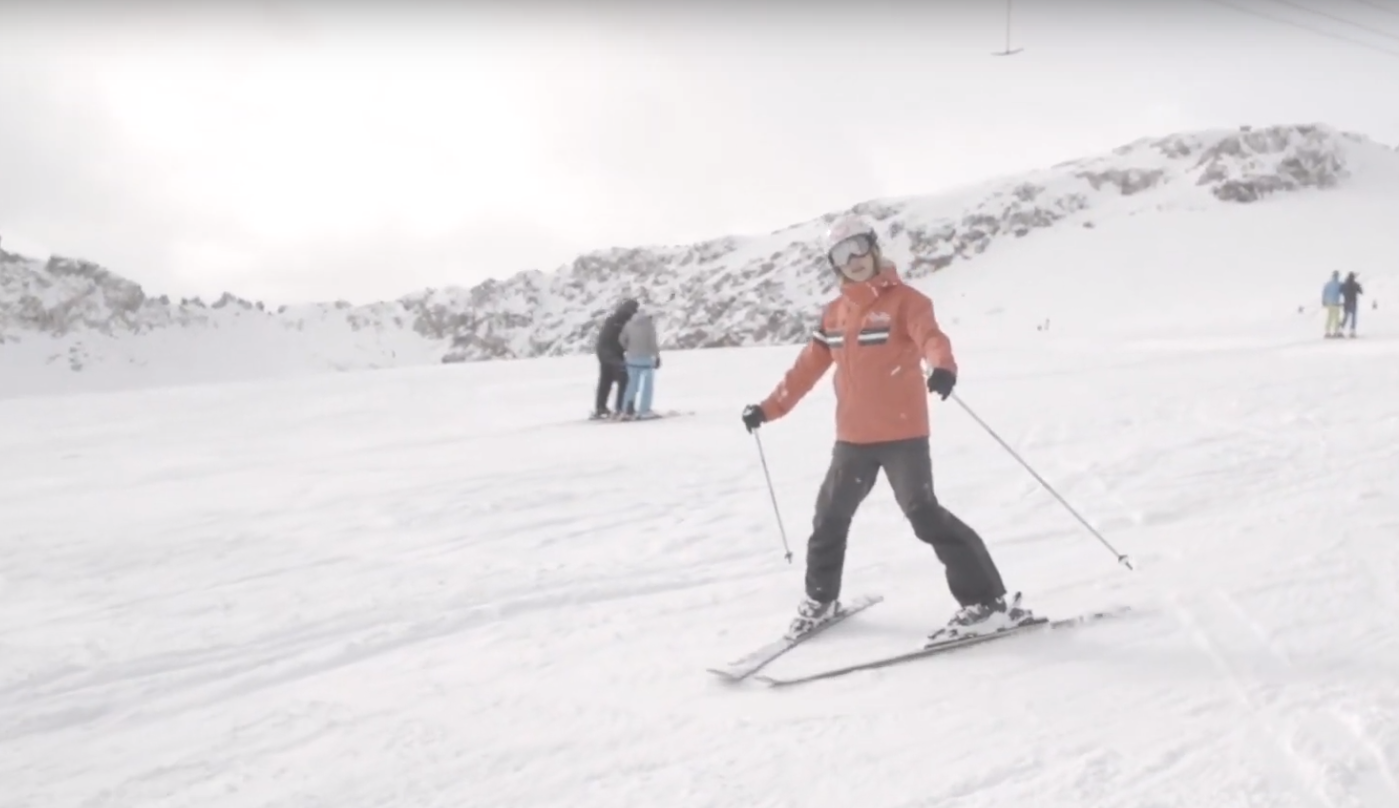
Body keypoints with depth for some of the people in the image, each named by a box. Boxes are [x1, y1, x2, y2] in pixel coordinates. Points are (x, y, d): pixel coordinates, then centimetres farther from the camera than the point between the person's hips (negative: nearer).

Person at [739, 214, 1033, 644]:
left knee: (925, 515, -13)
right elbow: (808, 365, 17)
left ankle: (988, 603, -3)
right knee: (830, 515, 14)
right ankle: (820, 598, 35)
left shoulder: (904, 300, -7)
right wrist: (770, 408, 17)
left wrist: (943, 366, -47)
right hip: (853, 437, 6)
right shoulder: (833, 314, 11)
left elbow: (931, 336, -25)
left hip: (903, 433, -6)